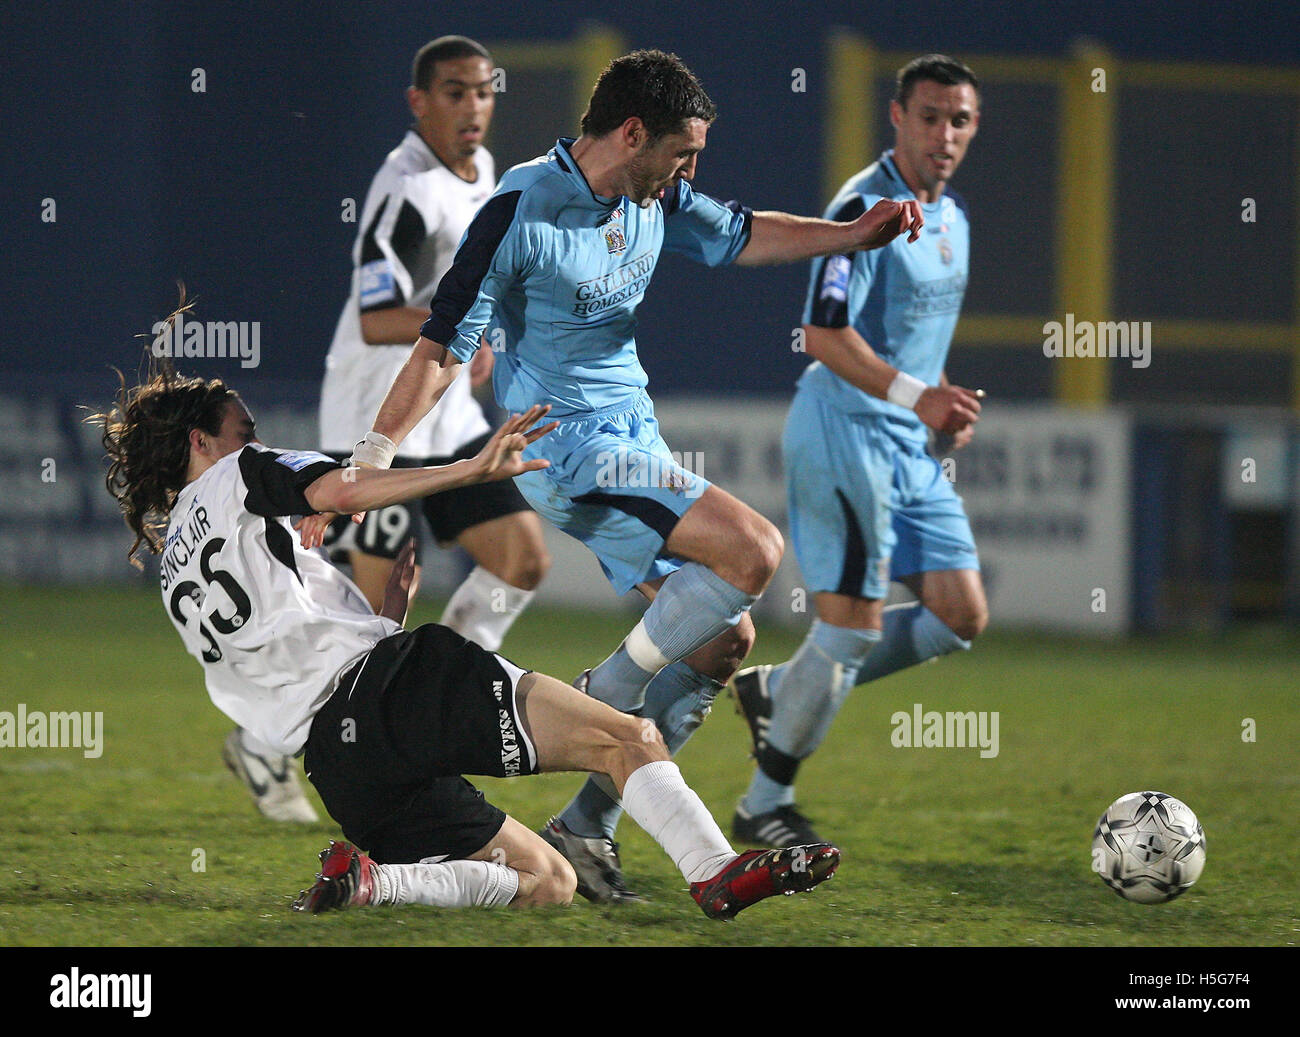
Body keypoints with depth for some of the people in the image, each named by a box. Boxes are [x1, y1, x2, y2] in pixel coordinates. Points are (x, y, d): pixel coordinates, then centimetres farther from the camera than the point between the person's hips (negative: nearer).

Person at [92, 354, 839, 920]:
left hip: (335, 765, 7)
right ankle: (717, 872, -35)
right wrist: (474, 470, -14)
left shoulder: (176, 576, 31)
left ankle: (366, 880, -10)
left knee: (547, 882, 10)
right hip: (380, 681, -7)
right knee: (624, 739, -12)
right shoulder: (238, 477, 10)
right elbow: (342, 491, -11)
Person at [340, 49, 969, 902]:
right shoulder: (523, 211, -18)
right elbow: (442, 349, -16)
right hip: (568, 448, -9)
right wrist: (364, 470, -18)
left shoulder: (651, 199, 5)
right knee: (753, 549, -23)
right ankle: (605, 698, -8)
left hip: (631, 444, 9)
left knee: (724, 641, 6)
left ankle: (585, 829, 10)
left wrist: (853, 234, 13)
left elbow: (737, 237, 25)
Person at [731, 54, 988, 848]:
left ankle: (780, 693, 18)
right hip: (846, 435, -9)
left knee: (961, 616, 3)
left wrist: (946, 405, 13)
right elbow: (824, 334, -24)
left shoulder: (952, 216, 14)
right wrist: (914, 395, -33)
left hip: (910, 448, 9)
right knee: (854, 623, -9)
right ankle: (765, 805, 5)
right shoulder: (865, 209, -15)